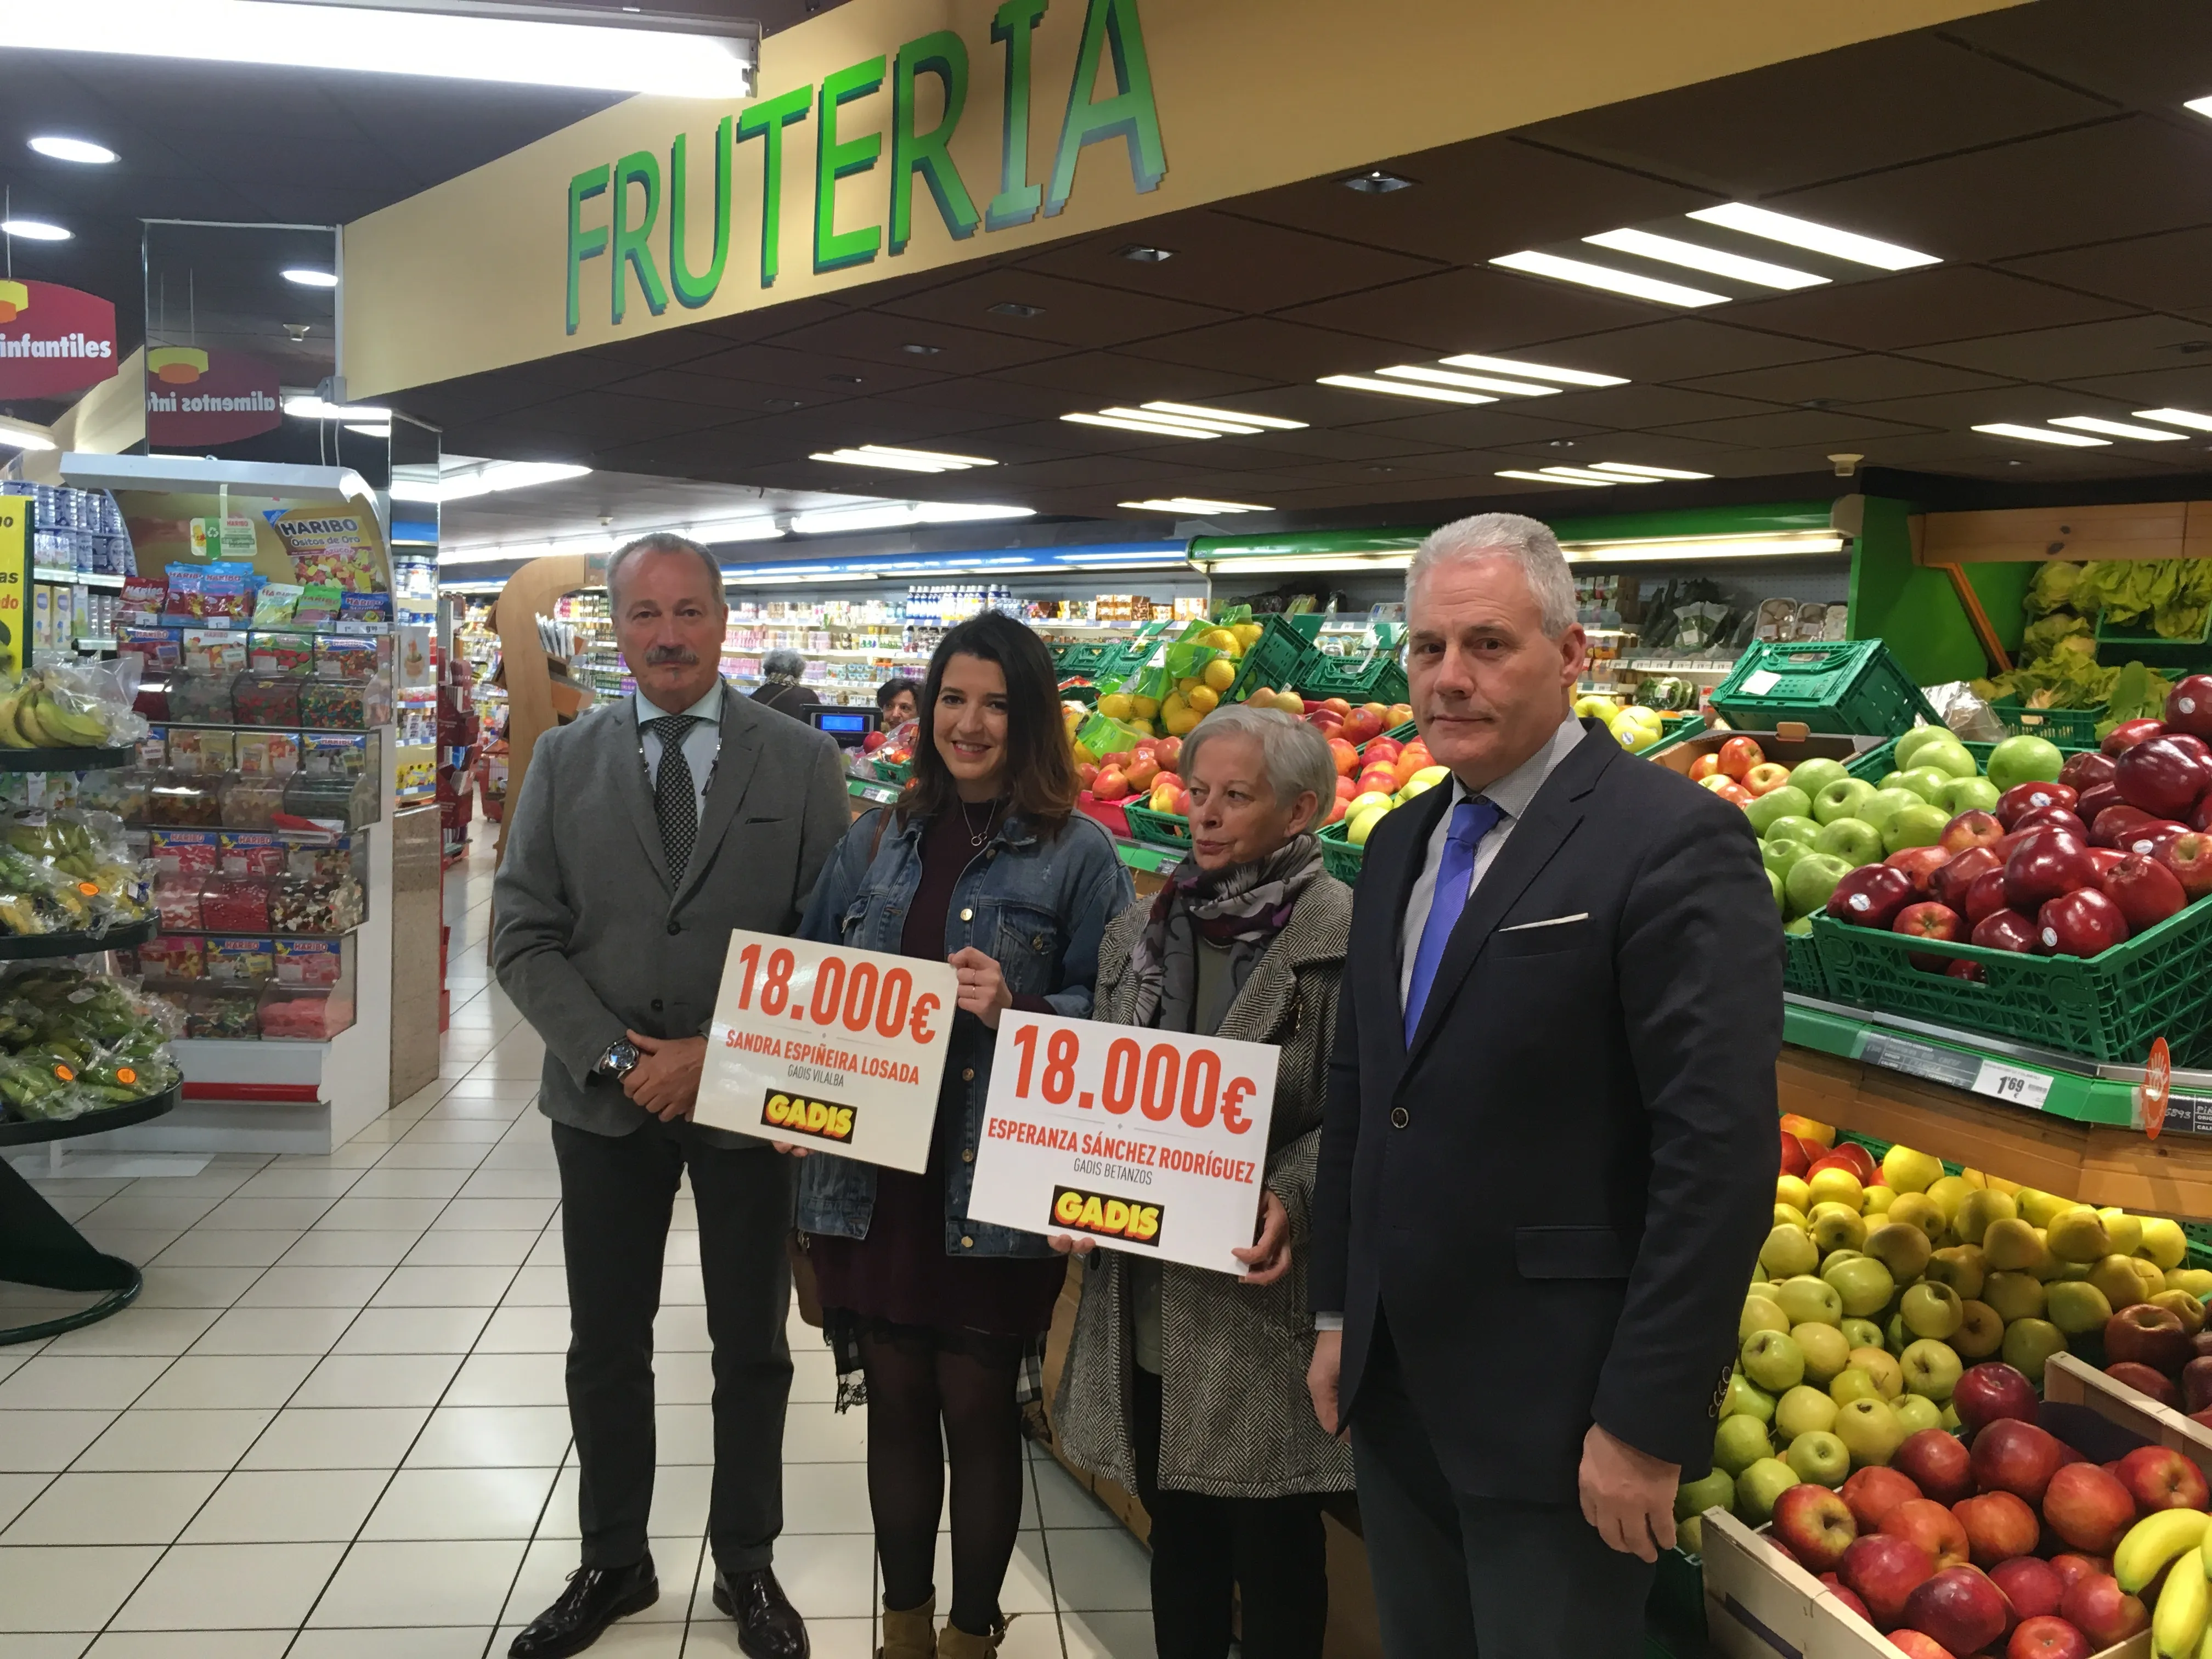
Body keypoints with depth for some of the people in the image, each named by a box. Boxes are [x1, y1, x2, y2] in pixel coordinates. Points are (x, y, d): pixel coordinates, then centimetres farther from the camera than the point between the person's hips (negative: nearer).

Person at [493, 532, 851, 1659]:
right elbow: (523, 936, -1)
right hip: (605, 1099, 2)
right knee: (604, 1346, 14)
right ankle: (613, 1561, 34)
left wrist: (721, 1055, -15)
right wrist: (614, 1059, -12)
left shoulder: (802, 761, -4)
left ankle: (746, 1564, 31)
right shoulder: (565, 761, 2)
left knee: (752, 1347, 12)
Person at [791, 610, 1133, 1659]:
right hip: (870, 1172, 4)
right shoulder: (878, 839, 8)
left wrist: (1017, 1009, -21)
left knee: (978, 1408, 7)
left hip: (993, 1185, -4)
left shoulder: (1078, 854, -6)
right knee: (895, 1401, 14)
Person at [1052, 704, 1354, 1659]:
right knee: (1178, 1526, 19)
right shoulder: (1139, 929, 8)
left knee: (1271, 1538, 9)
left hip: (1258, 1290, -5)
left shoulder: (1343, 935, -10)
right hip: (1145, 1291, 5)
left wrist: (1290, 1200, -26)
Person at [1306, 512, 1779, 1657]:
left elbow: (1720, 1155, -19)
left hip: (1555, 1410, -7)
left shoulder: (1676, 844, -16)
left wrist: (1646, 1423, -18)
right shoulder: (1400, 843, 8)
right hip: (1392, 1390, 7)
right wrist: (1337, 1314, 13)